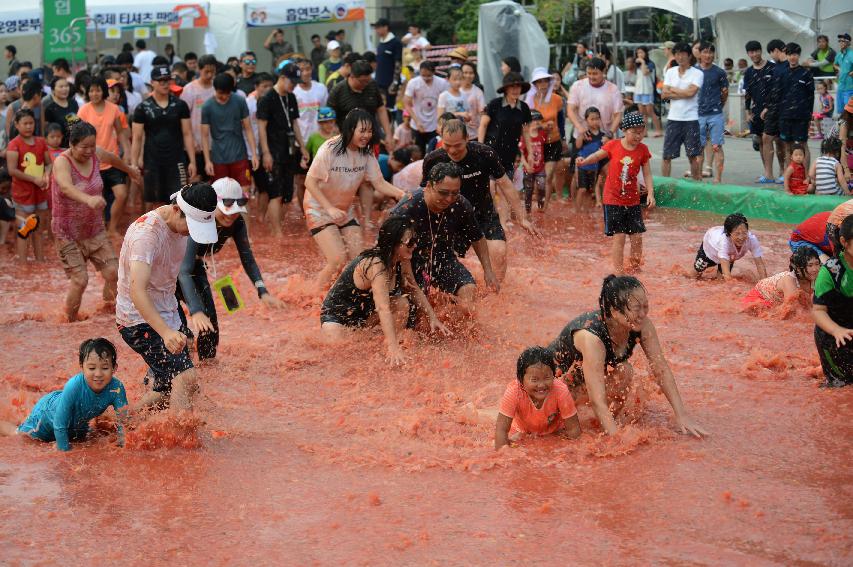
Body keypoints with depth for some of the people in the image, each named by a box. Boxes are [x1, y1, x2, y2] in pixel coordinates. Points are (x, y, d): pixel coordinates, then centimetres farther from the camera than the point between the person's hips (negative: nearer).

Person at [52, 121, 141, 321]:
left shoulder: (96, 154, -3)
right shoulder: (62, 162, -22)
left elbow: (113, 159, 22)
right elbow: (66, 186, -44)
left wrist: (130, 170, 42)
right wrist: (88, 199, -63)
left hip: (95, 229, 6)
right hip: (68, 233, -6)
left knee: (113, 273, -5)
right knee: (80, 280, -13)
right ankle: (69, 323, 8)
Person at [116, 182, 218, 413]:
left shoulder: (181, 224, 2)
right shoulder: (146, 233, -26)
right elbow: (137, 290, -37)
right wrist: (165, 332, -49)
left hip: (166, 314, 9)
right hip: (141, 320, -9)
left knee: (163, 390, 12)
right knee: (185, 378, -22)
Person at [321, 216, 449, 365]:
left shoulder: (403, 262, -11)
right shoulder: (375, 265, -35)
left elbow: (414, 290, 8)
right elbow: (383, 309, -43)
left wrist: (433, 318, 0)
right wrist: (393, 348, -50)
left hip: (365, 311, 7)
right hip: (336, 315, -7)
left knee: (402, 303, -18)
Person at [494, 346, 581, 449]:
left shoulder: (561, 391, -34)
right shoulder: (514, 391, -35)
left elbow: (574, 429, -24)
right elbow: (501, 429, -30)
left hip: (554, 432, 1)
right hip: (522, 432, -1)